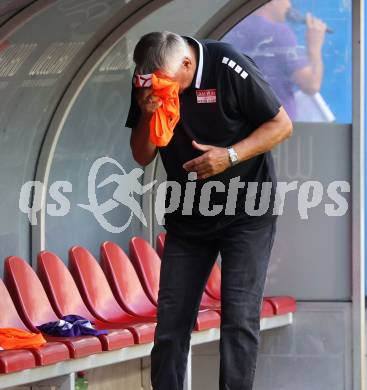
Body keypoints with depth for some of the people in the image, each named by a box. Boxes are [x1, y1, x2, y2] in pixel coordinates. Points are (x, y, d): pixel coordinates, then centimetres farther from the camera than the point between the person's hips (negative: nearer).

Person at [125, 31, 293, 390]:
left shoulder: (229, 68, -19)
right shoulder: (148, 84, -5)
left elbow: (282, 124, -12)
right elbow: (142, 157, -1)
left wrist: (231, 155, -25)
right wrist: (147, 114, -20)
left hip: (246, 212, -4)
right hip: (187, 216, 4)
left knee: (239, 316, -11)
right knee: (171, 318, 2)